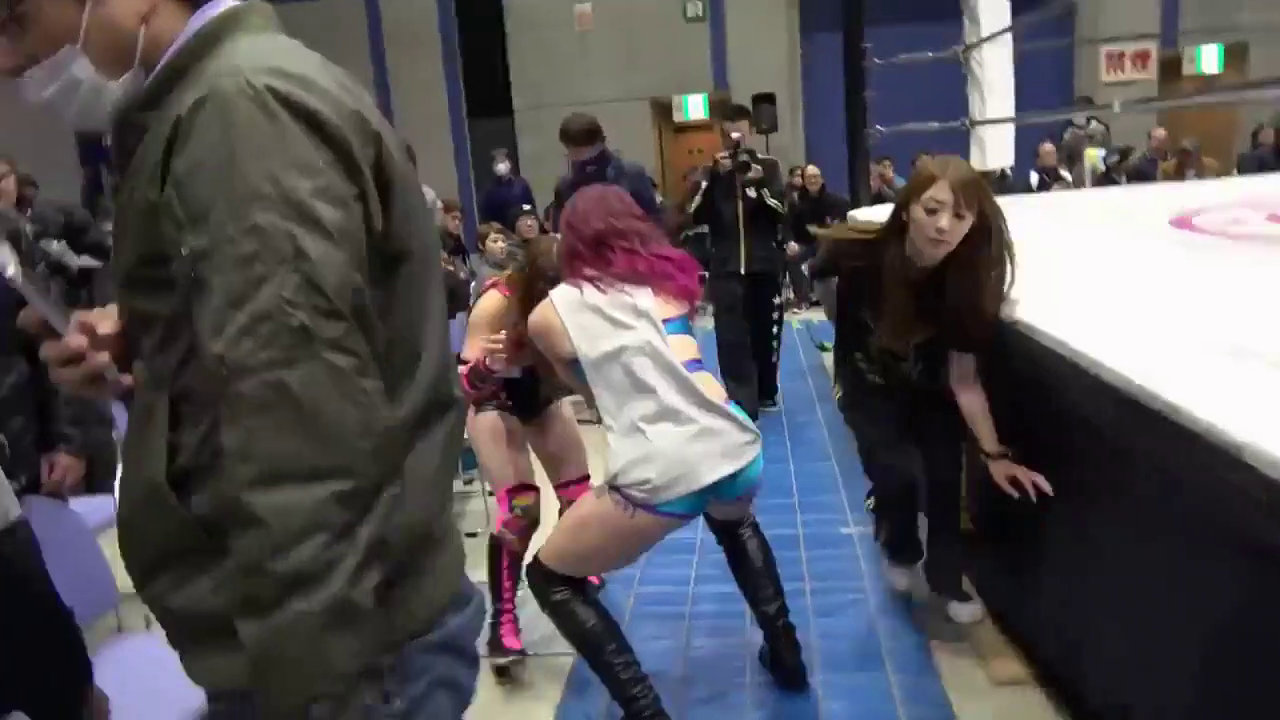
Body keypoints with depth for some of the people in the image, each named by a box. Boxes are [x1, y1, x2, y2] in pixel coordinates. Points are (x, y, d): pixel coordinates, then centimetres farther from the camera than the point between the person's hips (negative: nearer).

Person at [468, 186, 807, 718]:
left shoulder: (549, 312, 10)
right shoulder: (670, 276, 18)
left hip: (661, 479, -4)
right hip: (735, 452, 5)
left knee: (549, 578, 21)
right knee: (734, 523, 42)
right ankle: (786, 656, 37)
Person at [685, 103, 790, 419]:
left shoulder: (769, 165, 5)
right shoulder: (710, 172, 5)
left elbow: (781, 212, -5)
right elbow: (696, 216, -7)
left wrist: (757, 184, -21)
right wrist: (716, 177, -17)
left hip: (766, 266, 1)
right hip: (726, 268, -1)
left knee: (766, 332, 12)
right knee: (732, 339, -8)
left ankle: (765, 392, 31)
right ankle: (742, 405, -7)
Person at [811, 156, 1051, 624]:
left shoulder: (967, 279, -28)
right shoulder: (861, 255, -34)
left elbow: (964, 379, -23)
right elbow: (816, 279, -7)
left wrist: (994, 453, -26)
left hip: (929, 389, 2)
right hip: (869, 387, -2)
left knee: (944, 478, -3)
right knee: (898, 473, -18)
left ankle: (947, 579, 25)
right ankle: (901, 554, 16)